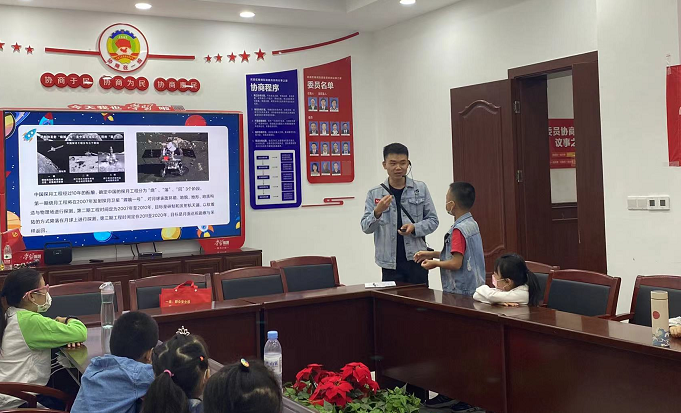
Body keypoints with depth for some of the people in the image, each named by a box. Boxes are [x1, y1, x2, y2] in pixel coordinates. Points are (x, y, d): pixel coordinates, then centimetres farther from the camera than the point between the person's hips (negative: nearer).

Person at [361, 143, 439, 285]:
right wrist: (377, 212, -18)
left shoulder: (421, 189, 3)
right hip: (390, 262, 0)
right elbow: (366, 227, 0)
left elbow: (433, 220, 5)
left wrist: (415, 228, -13)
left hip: (416, 259, 0)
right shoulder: (374, 194, 3)